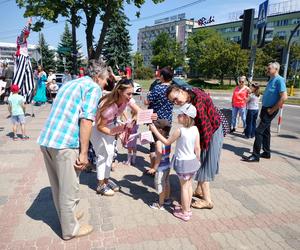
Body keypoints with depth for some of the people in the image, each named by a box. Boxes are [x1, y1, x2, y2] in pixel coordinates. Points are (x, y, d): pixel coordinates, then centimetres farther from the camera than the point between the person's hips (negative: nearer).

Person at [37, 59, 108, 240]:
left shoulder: (70, 84, 23)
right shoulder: (94, 87, -3)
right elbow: (86, 120, -16)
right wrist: (84, 153, -14)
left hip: (46, 140, 9)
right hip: (65, 144, -8)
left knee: (58, 185, 22)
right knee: (69, 189, 8)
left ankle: (67, 215, 42)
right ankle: (70, 229, 26)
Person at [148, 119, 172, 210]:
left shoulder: (159, 142, -24)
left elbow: (159, 157, -24)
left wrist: (154, 168, -15)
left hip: (161, 167, -8)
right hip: (168, 165, 8)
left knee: (160, 185, 5)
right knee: (166, 182, 23)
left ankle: (160, 205, 18)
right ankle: (167, 199, 40)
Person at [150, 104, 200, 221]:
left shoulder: (180, 131, -21)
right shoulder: (195, 129, -5)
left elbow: (167, 142, -11)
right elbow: (197, 148, -1)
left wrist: (155, 130, -7)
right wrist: (197, 161, 13)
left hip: (182, 162, -6)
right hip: (192, 161, 6)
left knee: (184, 187, 7)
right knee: (189, 185, 18)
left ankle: (185, 213, 19)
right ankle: (187, 208, 34)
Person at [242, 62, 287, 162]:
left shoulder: (279, 80, -16)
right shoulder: (271, 80, 12)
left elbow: (284, 97, -24)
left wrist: (272, 110, -19)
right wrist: (264, 108, 13)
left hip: (270, 110, -9)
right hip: (265, 109, 9)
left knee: (259, 131, -10)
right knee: (266, 131, 15)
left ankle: (255, 155, -5)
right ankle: (266, 153, 26)